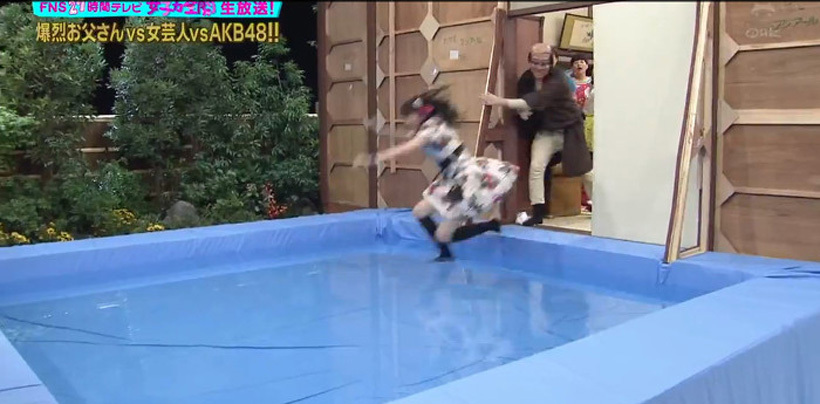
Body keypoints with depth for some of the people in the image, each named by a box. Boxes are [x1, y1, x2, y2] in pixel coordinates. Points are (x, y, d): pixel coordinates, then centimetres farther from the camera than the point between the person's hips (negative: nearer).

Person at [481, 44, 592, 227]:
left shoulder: (557, 82, -29)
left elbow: (534, 101, -40)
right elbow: (525, 99, 7)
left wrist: (501, 101, -46)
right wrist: (521, 110, -20)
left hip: (569, 129, -5)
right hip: (546, 130, 5)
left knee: (584, 169, 8)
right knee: (536, 166, -14)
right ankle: (538, 211, -8)